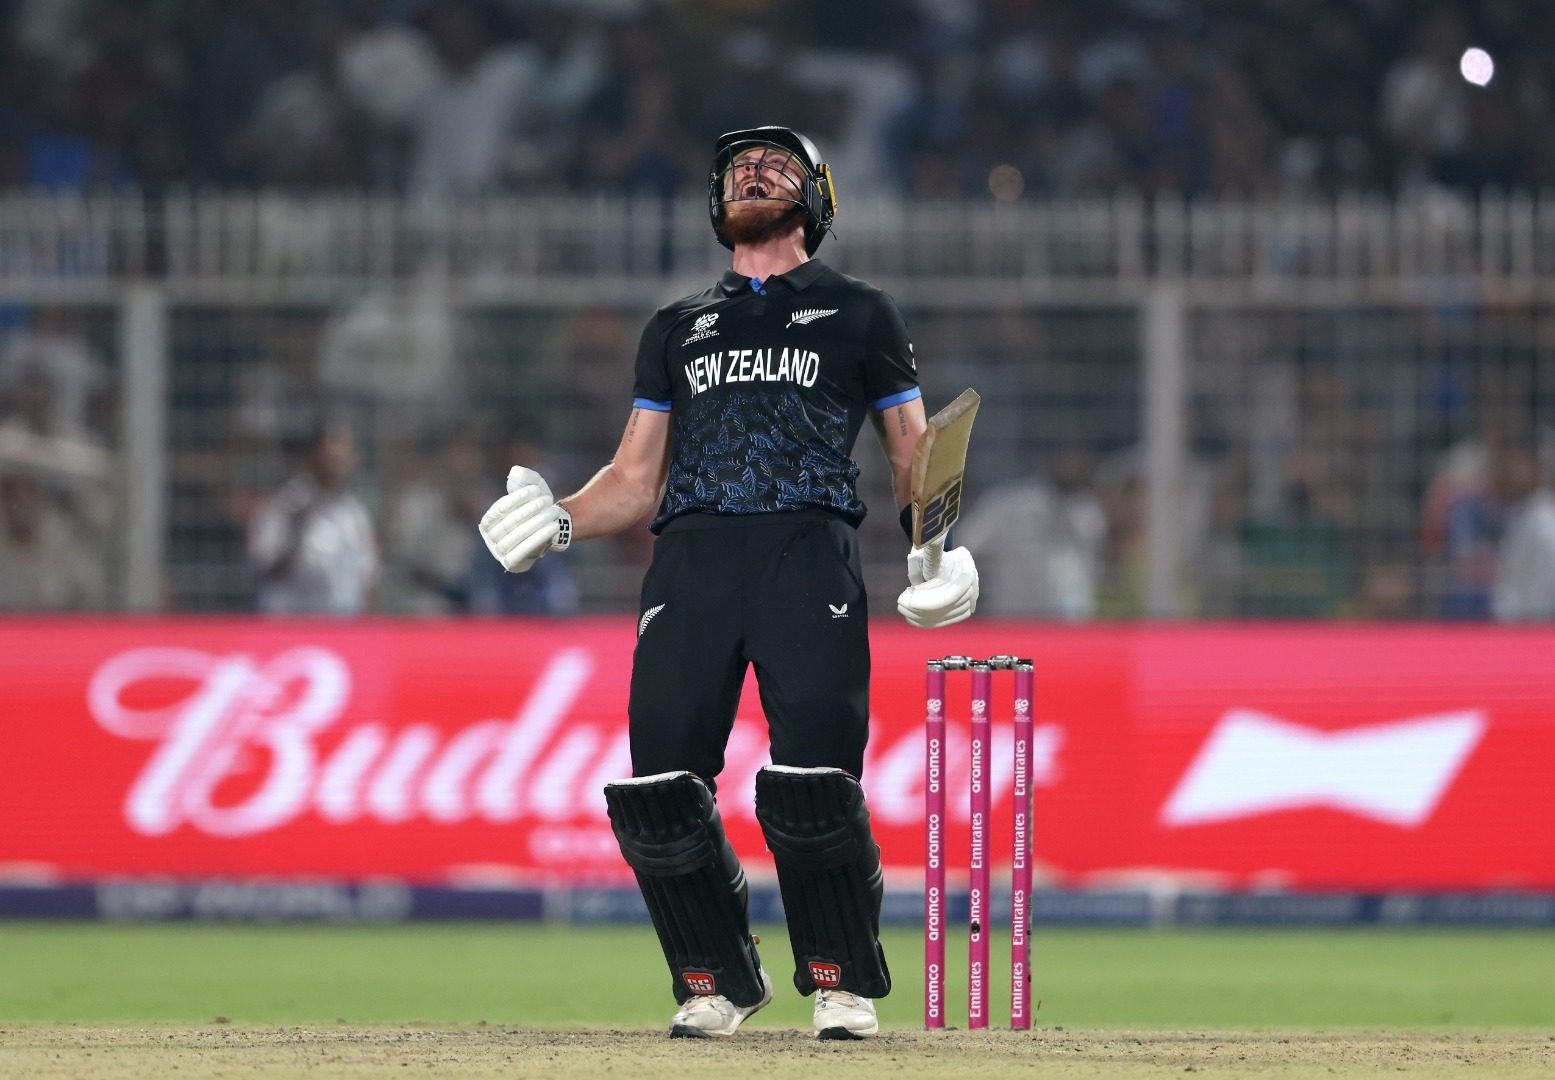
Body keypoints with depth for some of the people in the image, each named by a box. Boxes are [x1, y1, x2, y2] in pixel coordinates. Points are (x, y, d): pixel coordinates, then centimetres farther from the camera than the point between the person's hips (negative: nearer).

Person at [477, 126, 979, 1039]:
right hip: (692, 554, 3)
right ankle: (718, 981, 6)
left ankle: (845, 986, -3)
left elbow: (914, 451, 16)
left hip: (810, 551, -3)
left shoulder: (860, 314, 20)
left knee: (814, 775, -19)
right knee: (660, 780, -11)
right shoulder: (679, 329, 27)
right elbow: (635, 481, 24)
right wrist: (561, 522, 3)